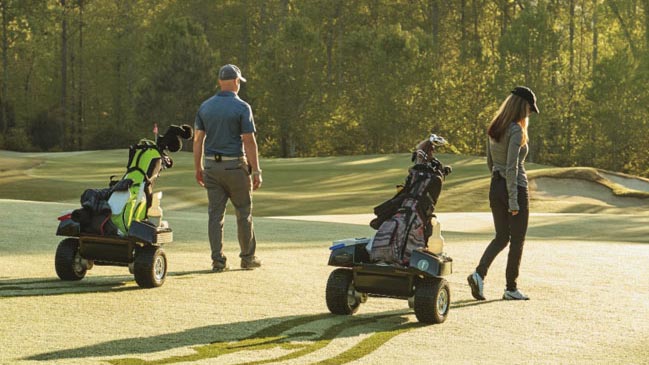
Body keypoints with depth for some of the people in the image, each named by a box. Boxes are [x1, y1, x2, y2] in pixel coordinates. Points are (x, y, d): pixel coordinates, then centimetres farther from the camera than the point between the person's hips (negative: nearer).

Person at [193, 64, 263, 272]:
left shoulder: (205, 107, 7)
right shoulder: (242, 108, -8)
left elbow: (198, 140, 7)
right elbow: (249, 141, -10)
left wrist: (198, 168, 13)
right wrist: (256, 171, -7)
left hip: (211, 166, 4)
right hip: (235, 165, -4)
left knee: (215, 214, 4)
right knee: (243, 212, 8)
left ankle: (218, 261, 2)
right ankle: (247, 257, 14)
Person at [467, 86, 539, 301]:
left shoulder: (493, 129, 8)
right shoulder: (516, 131, -16)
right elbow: (511, 167, -21)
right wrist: (513, 200, -19)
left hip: (496, 187, 7)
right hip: (516, 187, -7)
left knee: (501, 237, 14)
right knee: (517, 240, 5)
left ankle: (479, 273, -6)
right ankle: (511, 288, 11)